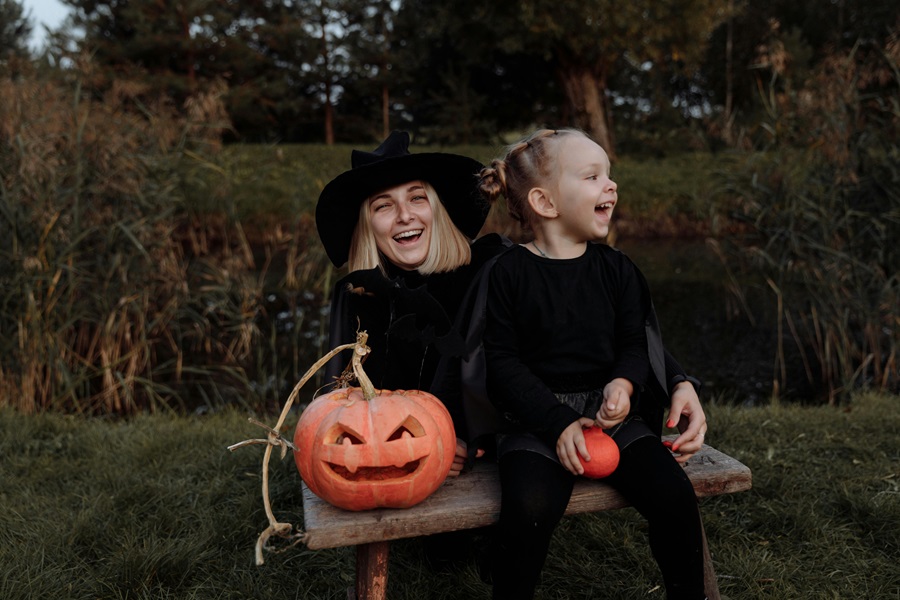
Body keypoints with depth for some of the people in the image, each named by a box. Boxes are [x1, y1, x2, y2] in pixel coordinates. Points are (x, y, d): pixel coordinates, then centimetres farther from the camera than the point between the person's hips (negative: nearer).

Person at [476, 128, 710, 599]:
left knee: (674, 494, -15)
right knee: (529, 507, -29)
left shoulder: (616, 269, 9)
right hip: (538, 415, -3)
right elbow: (502, 361, -5)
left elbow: (635, 342, 11)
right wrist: (557, 423, -14)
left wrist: (624, 383, -13)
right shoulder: (509, 272, -3)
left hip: (610, 409, 4)